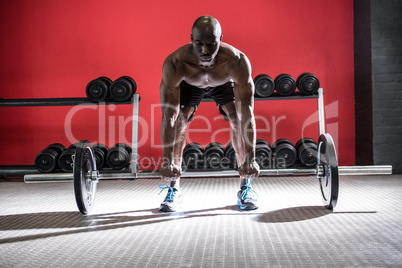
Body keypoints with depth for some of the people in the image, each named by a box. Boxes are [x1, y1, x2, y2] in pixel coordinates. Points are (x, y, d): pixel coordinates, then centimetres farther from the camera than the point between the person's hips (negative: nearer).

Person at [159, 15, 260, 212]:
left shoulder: (237, 62, -43)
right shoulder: (174, 64, -42)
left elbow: (247, 115, -40)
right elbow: (169, 116, -39)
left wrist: (250, 160, -42)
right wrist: (167, 162, -41)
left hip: (224, 82, 0)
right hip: (189, 83, 0)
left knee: (239, 120, -20)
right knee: (177, 123, -19)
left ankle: (246, 188, -8)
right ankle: (173, 190, -6)